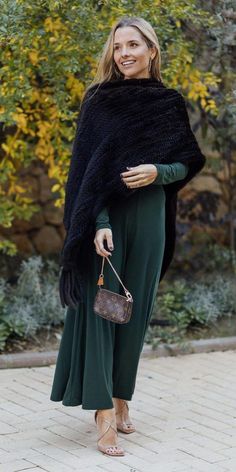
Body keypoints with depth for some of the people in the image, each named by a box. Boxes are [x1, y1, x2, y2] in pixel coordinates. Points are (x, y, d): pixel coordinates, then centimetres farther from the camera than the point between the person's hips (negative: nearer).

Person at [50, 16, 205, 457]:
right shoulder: (101, 99, -3)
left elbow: (184, 165, 8)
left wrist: (157, 172, -15)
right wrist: (98, 223, -21)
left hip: (148, 218, 3)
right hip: (105, 217, -3)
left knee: (135, 310, 8)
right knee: (100, 304, -5)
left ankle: (121, 398, 21)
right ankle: (104, 413, -4)